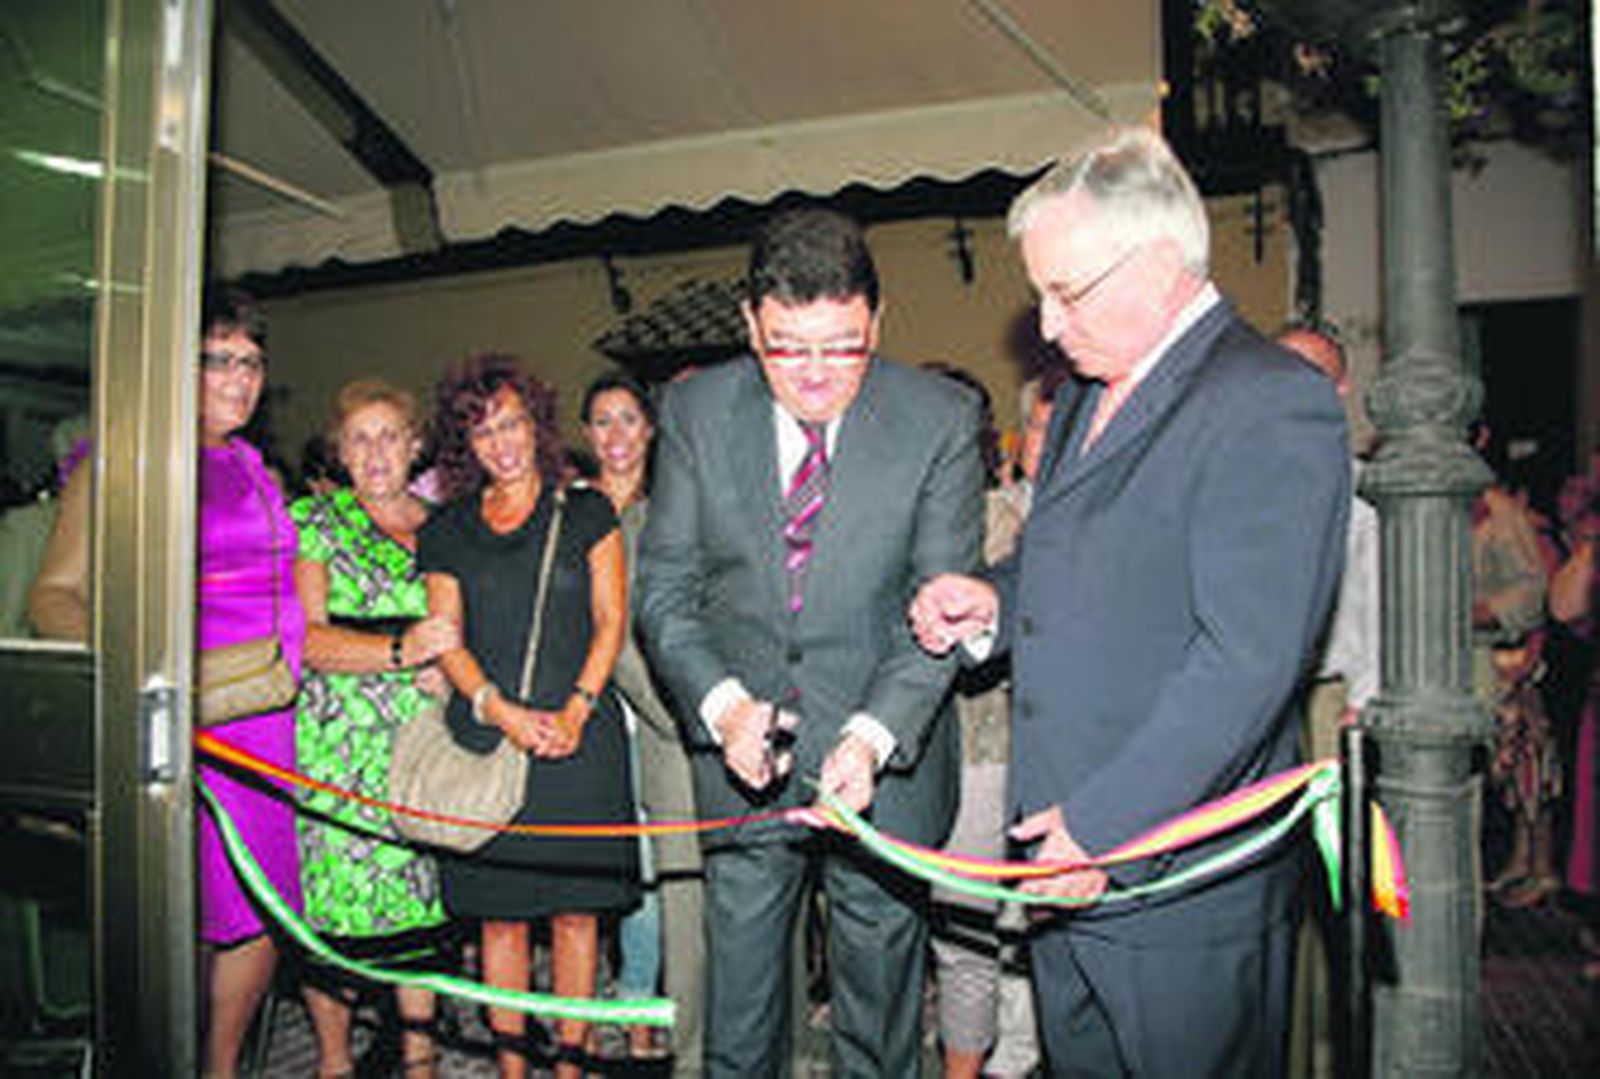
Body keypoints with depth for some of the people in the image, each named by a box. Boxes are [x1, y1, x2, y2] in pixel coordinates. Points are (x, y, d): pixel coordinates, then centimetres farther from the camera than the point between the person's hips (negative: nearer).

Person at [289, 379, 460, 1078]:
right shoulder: (314, 519, 3)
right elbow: (306, 637, -7)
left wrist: (446, 670, -4)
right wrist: (400, 651, -21)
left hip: (423, 743, 3)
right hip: (336, 741, -2)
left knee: (421, 888, 3)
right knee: (333, 893, 0)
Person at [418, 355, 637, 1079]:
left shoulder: (586, 513, 7)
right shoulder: (446, 533, 10)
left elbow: (610, 621, 2)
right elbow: (447, 640, 5)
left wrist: (576, 710, -11)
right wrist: (502, 711, -10)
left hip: (579, 739, -1)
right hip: (485, 740, 1)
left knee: (576, 910, 5)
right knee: (500, 913, 7)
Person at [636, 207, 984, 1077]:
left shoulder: (940, 420, -10)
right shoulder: (696, 410, -4)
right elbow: (664, 587, -2)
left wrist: (873, 735, -24)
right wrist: (721, 703, -17)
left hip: (885, 759, -1)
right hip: (741, 750, 2)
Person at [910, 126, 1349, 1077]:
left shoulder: (1275, 406, -17)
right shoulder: (1087, 395, 13)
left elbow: (1248, 661, -23)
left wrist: (1103, 822, -21)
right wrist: (995, 600, 3)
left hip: (1185, 883, -8)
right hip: (1066, 854, 8)